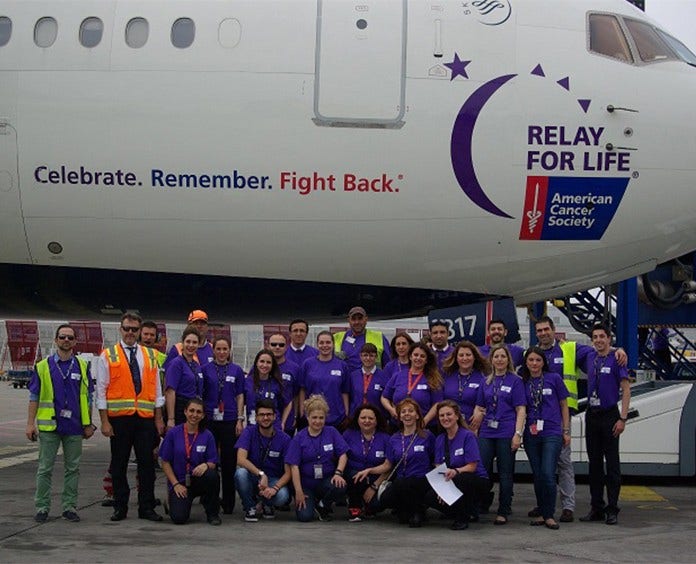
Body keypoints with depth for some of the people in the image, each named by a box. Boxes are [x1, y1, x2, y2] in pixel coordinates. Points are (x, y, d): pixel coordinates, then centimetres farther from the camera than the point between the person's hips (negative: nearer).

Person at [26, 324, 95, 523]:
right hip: (49, 426, -2)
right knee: (45, 469, 2)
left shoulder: (82, 366, 8)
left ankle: (69, 506, 15)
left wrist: (88, 424, 9)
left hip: (74, 427, 2)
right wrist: (30, 423, -2)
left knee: (72, 469, 7)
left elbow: (88, 397, 12)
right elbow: (34, 396, 4)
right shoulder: (43, 366, 3)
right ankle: (42, 508, 9)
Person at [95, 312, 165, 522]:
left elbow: (156, 388, 13)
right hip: (119, 418, -2)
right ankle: (120, 508, 12)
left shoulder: (150, 356, 12)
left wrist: (159, 418, 8)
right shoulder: (107, 357, 2)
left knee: (147, 463, 2)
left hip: (145, 418, 2)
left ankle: (146, 508, 10)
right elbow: (101, 390, 0)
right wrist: (104, 421, -6)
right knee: (119, 465, 4)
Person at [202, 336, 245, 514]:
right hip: (210, 420, 0)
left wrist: (240, 419, -2)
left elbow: (240, 396, 6)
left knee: (229, 463, 2)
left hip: (229, 421, 0)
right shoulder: (205, 369, 5)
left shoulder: (236, 370, 7)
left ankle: (228, 503, 9)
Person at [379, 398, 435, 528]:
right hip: (400, 482, 3)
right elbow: (388, 466, 15)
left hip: (422, 482, -3)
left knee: (400, 483, -35)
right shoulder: (394, 439, 12)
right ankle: (404, 511, 7)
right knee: (385, 499, -27)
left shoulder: (427, 436, 1)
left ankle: (418, 512, -7)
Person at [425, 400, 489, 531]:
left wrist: (456, 471, -36)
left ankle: (463, 518, -13)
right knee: (430, 497, -22)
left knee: (459, 479, -38)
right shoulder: (439, 440, 7)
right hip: (450, 484, 5)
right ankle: (468, 511, 4)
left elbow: (472, 466, -16)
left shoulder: (468, 436, -12)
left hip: (477, 483, -5)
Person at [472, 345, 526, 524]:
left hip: (506, 433, -4)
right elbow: (479, 408, 17)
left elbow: (520, 410, -4)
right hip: (486, 433, 4)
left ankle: (503, 512, 9)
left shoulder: (515, 381, 1)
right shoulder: (486, 382, 13)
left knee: (505, 474, 2)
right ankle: (481, 506, 20)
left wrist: (518, 433, -13)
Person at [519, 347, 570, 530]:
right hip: (531, 434, 3)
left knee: (548, 474, -13)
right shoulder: (522, 383, 7)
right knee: (537, 475, 7)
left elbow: (563, 405, 7)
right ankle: (542, 513, 18)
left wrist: (566, 431, 4)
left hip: (552, 434, -3)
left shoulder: (554, 379, 1)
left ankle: (550, 515, -3)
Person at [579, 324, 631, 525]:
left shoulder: (616, 360, -7)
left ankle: (612, 510, 1)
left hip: (609, 415, -6)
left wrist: (622, 418, -15)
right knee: (594, 463, 8)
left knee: (612, 464, -3)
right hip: (591, 415, 6)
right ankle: (597, 508, 15)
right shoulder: (590, 359, 9)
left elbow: (626, 390, -9)